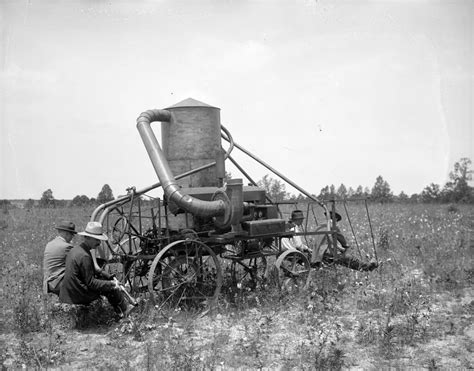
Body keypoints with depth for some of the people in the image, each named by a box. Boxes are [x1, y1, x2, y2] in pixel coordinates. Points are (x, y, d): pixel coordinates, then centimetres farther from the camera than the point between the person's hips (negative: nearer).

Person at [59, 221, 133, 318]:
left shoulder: (75, 250, 7)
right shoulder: (84, 256, -22)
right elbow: (91, 283, -19)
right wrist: (110, 284, -11)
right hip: (78, 296, -9)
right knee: (112, 287, -1)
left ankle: (119, 311, 23)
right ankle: (125, 309, 19)